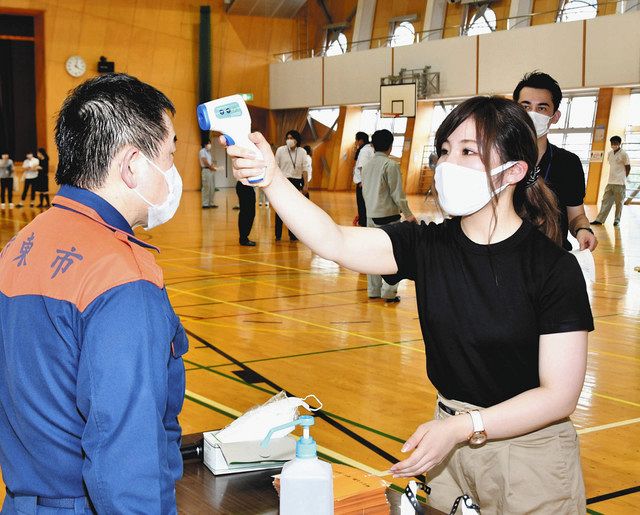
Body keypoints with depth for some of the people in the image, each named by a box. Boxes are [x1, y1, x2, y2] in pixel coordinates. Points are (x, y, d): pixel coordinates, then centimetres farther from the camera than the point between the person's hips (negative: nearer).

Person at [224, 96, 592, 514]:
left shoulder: (554, 268, -18)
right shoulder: (429, 246, -6)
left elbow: (559, 396, -18)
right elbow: (333, 242, -18)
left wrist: (461, 426, -24)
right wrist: (271, 179, -31)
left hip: (530, 453, -4)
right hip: (452, 445, 4)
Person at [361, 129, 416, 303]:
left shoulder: (367, 165, 11)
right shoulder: (390, 165, -12)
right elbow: (397, 193, -13)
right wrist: (408, 214, -6)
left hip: (371, 215, 7)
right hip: (388, 215, -7)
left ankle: (374, 290, 16)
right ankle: (388, 292, -6)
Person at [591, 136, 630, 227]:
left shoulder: (624, 154, -7)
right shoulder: (609, 154, 11)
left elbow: (628, 168, -2)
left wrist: (622, 178, 2)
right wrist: (613, 176, 14)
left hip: (620, 183, -6)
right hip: (610, 182, 6)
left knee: (619, 203, 1)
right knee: (606, 201, 3)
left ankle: (617, 220, 10)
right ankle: (599, 220, 2)